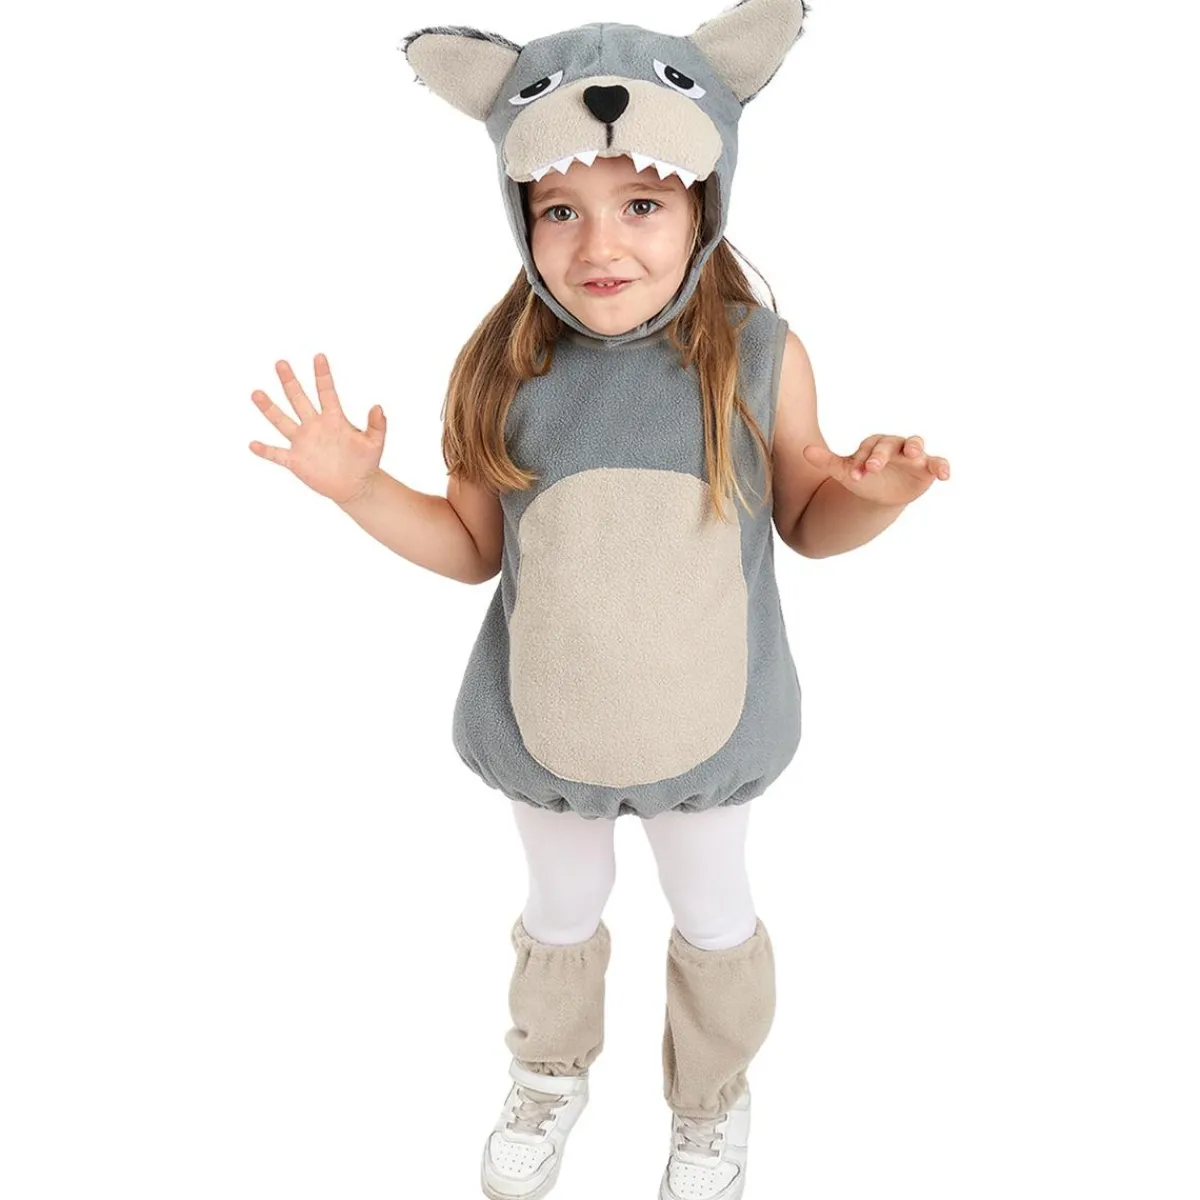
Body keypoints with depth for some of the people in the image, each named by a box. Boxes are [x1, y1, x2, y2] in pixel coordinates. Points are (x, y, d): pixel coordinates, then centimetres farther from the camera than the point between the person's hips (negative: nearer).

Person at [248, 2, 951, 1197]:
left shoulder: (759, 356, -17)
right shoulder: (503, 371, -15)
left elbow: (806, 522, -4)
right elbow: (475, 547, -4)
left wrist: (871, 493, -25)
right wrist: (362, 488, -18)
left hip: (708, 723, -1)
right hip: (548, 726, 1)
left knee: (714, 919, 23)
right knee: (562, 912, 26)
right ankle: (548, 1079, 59)